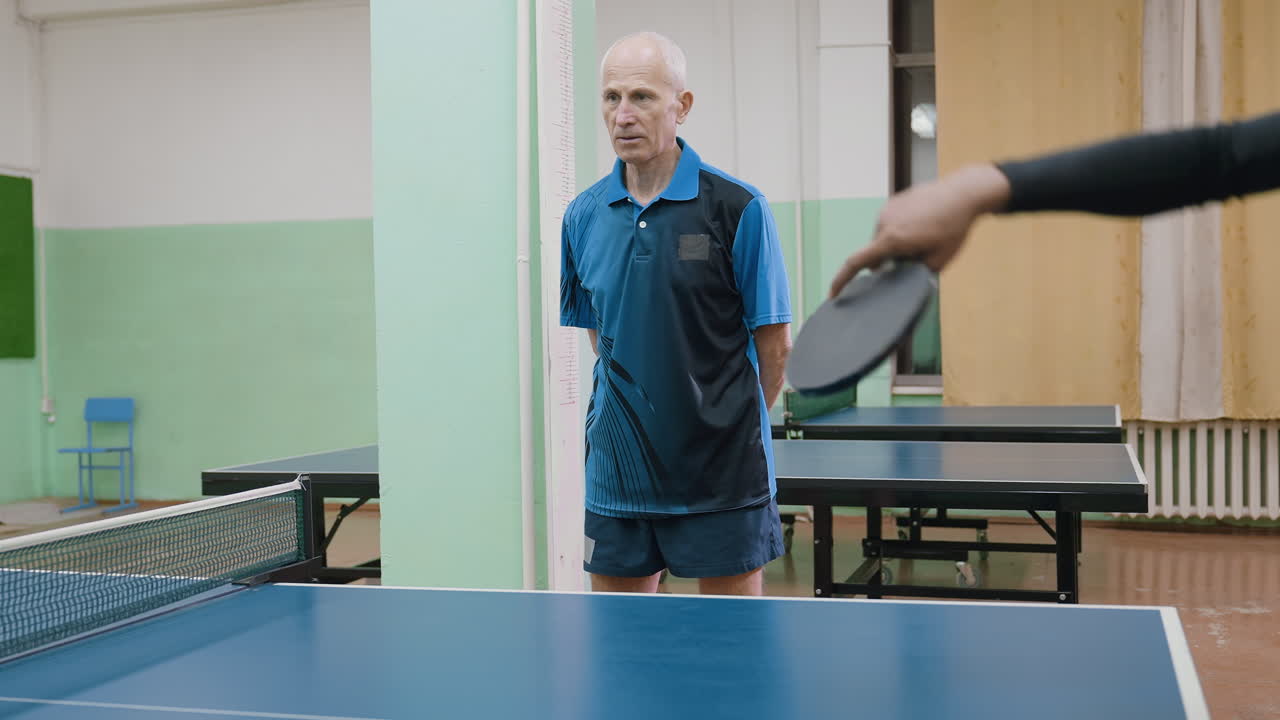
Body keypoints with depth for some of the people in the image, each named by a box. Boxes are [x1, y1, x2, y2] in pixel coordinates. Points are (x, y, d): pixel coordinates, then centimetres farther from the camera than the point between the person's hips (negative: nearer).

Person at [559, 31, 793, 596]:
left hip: (721, 477, -3)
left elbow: (774, 342, -3)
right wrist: (635, 414, 8)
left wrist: (728, 423, 5)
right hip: (616, 472, 4)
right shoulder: (583, 216, 5)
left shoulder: (738, 209, -8)